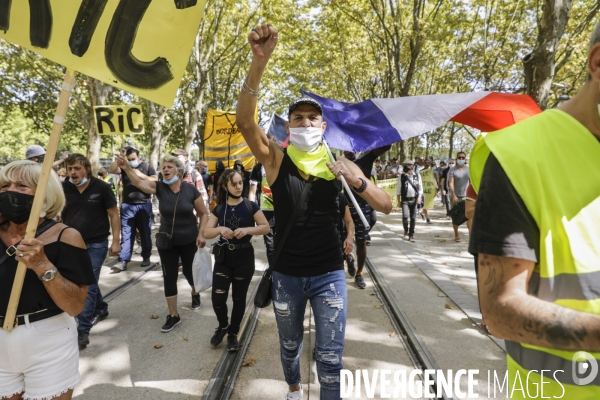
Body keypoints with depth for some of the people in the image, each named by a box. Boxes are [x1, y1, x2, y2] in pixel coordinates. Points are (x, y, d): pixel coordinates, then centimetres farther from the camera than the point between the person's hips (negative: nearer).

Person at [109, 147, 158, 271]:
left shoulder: (147, 166, 5)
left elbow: (155, 181, -4)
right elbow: (111, 170, -5)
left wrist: (141, 175, -13)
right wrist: (117, 161, -20)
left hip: (144, 205, -1)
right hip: (127, 206, 2)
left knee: (145, 233, 8)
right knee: (126, 234, -1)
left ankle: (146, 257, 21)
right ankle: (123, 261, -2)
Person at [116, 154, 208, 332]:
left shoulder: (191, 189, -13)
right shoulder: (159, 187, -9)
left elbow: (204, 213, -5)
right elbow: (138, 182, -28)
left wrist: (201, 234, -12)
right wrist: (126, 167, -45)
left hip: (189, 241, -1)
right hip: (166, 241, 2)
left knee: (189, 271, 15)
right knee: (169, 277, 5)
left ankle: (195, 293, 50)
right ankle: (173, 315, 20)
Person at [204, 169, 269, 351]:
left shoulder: (250, 206, -6)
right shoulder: (219, 209, 1)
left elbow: (266, 227, -6)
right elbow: (206, 232, 0)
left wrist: (248, 230, -23)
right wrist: (220, 229, -21)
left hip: (244, 258, -1)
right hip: (223, 258, 2)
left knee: (239, 298, 10)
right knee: (217, 297, -1)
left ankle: (233, 333, 31)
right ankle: (223, 325, 30)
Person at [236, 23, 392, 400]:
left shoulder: (338, 163, -4)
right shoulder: (277, 160, -6)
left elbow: (387, 206, -6)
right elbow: (245, 120, -24)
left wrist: (358, 181, -26)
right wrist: (260, 60, -36)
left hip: (329, 274, -1)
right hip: (286, 274, 1)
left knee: (330, 356, 5)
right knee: (290, 345, 23)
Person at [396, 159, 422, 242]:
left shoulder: (417, 176, 3)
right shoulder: (401, 176, -2)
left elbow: (420, 188, 7)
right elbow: (398, 189, 3)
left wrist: (419, 197, -6)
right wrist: (398, 200, 3)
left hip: (414, 200, 2)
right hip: (405, 200, -2)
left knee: (413, 218, 6)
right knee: (405, 216, -17)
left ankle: (411, 235, 19)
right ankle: (406, 231, 7)